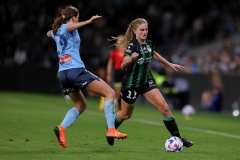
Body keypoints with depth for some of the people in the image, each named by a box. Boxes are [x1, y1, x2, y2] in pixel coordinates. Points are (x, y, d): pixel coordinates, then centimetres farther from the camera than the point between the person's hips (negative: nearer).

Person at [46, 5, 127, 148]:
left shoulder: (56, 30, 20)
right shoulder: (68, 27, -1)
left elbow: (49, 33, 45)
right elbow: (71, 27, -29)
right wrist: (88, 21, -43)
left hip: (63, 73, 9)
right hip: (76, 70, -8)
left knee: (81, 105, 22)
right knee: (110, 93, -6)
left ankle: (61, 128, -2)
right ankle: (111, 130, -19)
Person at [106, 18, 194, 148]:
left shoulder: (149, 44, -1)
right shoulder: (132, 46, -21)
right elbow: (123, 65, -31)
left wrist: (169, 64, 26)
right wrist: (132, 58, -50)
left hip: (146, 82, 5)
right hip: (131, 84, -5)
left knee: (164, 107, -10)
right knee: (126, 115, 13)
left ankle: (177, 138, -5)